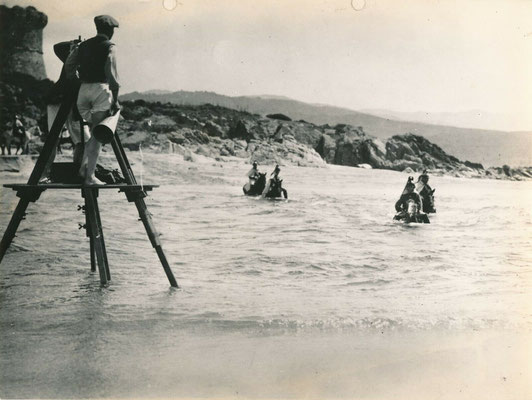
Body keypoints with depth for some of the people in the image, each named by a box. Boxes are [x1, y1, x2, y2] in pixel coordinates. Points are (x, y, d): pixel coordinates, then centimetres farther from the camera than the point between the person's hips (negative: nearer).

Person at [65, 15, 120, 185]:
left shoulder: (84, 45, 15)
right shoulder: (109, 47, -2)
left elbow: (69, 64, 9)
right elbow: (111, 73, -10)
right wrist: (115, 99, -9)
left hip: (83, 88, 6)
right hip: (101, 88, -6)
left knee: (91, 129, 19)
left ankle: (84, 167, 6)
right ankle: (90, 176, -4)